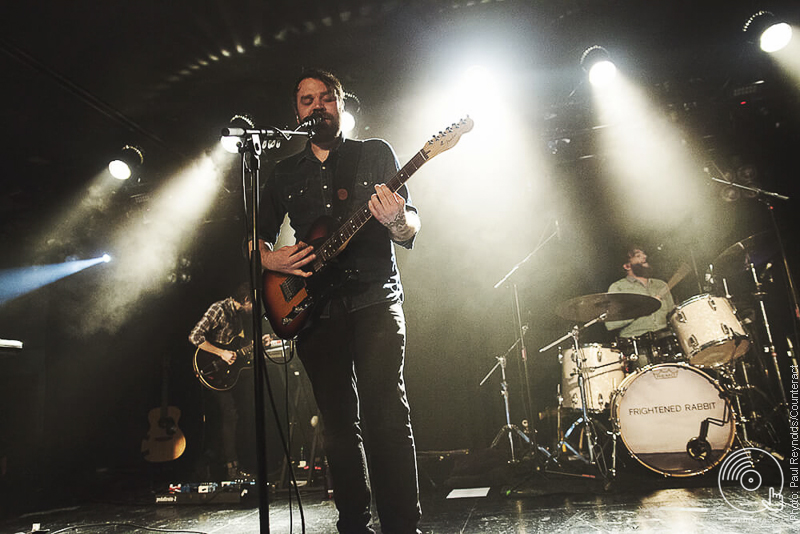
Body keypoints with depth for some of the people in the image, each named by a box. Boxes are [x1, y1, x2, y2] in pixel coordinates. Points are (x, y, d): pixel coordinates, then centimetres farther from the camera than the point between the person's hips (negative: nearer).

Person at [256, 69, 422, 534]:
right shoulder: (285, 174, 17)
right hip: (314, 309, 3)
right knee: (338, 423, 7)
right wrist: (271, 258, 0)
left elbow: (412, 228, 1)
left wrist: (397, 222, -22)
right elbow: (259, 237, 23)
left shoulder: (376, 153, 9)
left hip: (375, 299, -3)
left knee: (385, 413, -14)